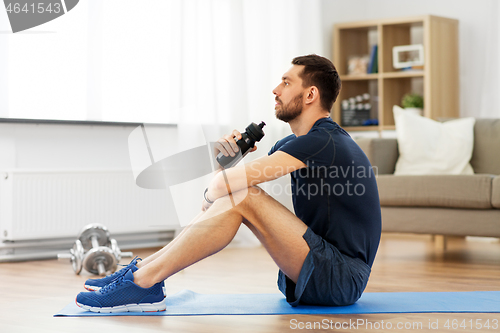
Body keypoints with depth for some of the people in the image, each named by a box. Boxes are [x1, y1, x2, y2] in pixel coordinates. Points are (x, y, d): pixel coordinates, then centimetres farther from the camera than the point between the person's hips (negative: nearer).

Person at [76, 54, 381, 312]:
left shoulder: (322, 141, -16)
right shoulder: (296, 143, 16)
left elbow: (228, 182, -24)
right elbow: (224, 177, 16)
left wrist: (211, 197, -2)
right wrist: (222, 151, -5)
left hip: (341, 280, -10)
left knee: (241, 197, -21)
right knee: (236, 195, 5)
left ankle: (142, 283, -19)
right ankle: (142, 270, 1)